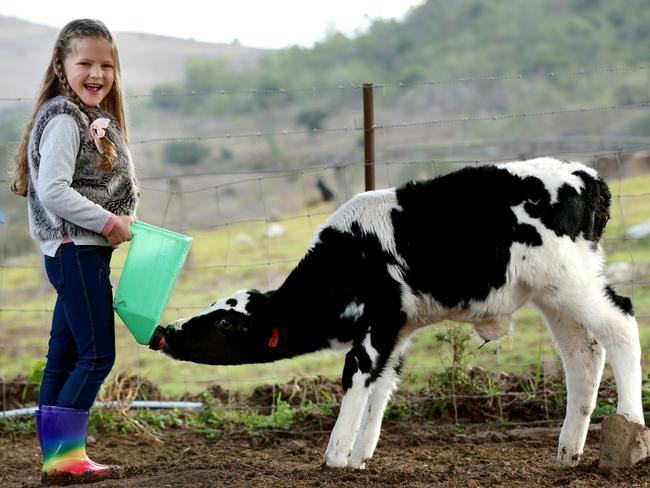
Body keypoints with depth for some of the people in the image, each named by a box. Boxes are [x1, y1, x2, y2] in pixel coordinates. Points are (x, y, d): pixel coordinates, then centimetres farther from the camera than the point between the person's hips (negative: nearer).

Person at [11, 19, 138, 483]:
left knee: (64, 355, 11)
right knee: (98, 354, -8)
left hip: (86, 252, 9)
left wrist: (120, 222, 5)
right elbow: (53, 191, -23)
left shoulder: (96, 119, 16)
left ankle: (57, 455, 16)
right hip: (74, 249, -9)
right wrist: (108, 222, -19)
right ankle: (67, 454, -4)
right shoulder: (63, 120, -14)